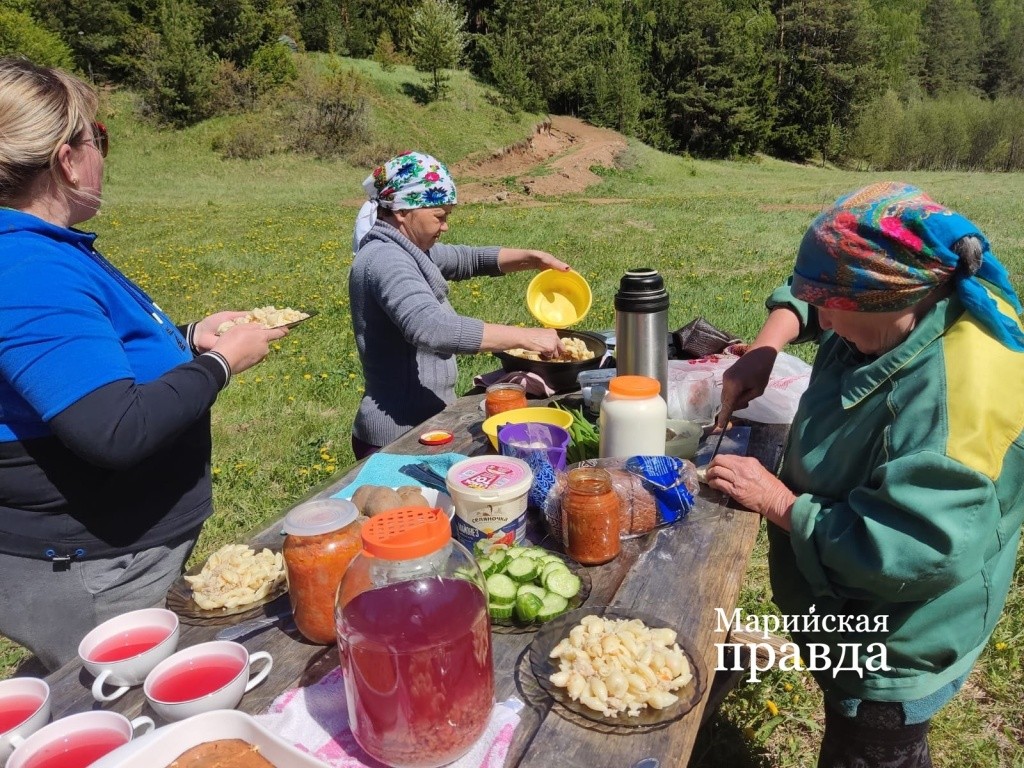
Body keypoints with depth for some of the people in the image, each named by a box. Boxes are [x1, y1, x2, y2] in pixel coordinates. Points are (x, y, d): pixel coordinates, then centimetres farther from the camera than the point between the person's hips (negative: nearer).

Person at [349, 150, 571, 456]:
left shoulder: (403, 250, 8)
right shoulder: (385, 260, -22)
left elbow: (469, 259, 20)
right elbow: (429, 327, -39)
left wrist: (532, 258, 5)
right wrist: (525, 337, -35)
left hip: (420, 424, 10)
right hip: (399, 438, -10)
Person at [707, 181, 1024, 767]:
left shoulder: (959, 400, -37)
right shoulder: (909, 305, -11)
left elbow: (904, 554, -37)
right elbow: (809, 296, 8)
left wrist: (777, 501, -27)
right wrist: (762, 353, -9)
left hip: (893, 649, -8)